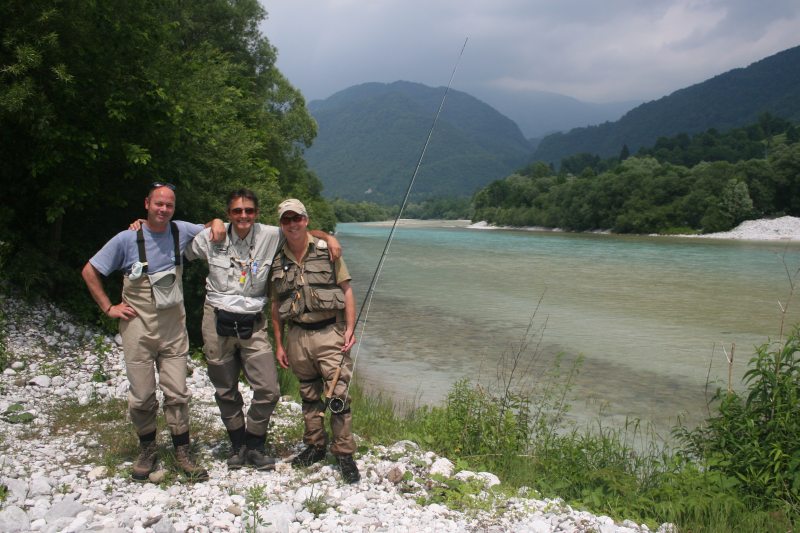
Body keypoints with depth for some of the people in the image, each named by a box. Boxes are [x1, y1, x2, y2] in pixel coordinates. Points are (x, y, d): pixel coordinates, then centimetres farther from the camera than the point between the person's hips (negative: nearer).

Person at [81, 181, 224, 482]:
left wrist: (217, 223, -4)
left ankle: (182, 453, 15)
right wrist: (109, 308, -2)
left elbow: (212, 230, 20)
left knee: (177, 392, 2)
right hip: (139, 327, -1)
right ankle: (147, 449, 26)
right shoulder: (127, 239, -7)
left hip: (174, 326, 2)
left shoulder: (181, 231, 0)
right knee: (142, 396, 5)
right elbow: (89, 272, 2)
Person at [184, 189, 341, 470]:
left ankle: (254, 446, 19)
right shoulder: (211, 239, -3)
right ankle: (238, 446, 33)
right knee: (226, 392, 12)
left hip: (253, 325, 0)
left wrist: (328, 237, -8)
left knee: (268, 390, -4)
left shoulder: (270, 236, -4)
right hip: (218, 322, 0)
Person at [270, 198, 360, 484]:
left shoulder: (327, 250, -1)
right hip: (297, 335, 3)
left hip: (329, 332, -3)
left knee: (338, 394, -6)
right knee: (309, 396, 14)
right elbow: (276, 305, 12)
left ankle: (344, 453, 5)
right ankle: (315, 446, 29)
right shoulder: (277, 261, 6)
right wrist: (279, 344, 11)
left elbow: (346, 290, 0)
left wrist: (350, 328, -8)